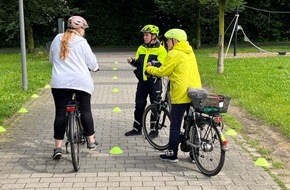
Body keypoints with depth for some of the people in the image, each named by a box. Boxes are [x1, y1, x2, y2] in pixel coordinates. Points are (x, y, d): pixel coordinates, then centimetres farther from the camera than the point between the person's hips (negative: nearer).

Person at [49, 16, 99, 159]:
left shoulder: (57, 39, 6)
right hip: (81, 82, -2)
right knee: (85, 110, 12)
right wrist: (95, 67, 25)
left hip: (60, 82, 2)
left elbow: (51, 59, 18)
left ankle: (58, 148, 3)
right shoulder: (81, 42, -4)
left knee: (60, 113, 4)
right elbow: (92, 62, 2)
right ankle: (91, 141, 21)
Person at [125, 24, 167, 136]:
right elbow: (138, 63, 13)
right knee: (139, 105, 10)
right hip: (142, 81, 5)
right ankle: (136, 129, 21)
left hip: (154, 82, -5)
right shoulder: (141, 48, 10)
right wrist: (132, 61, -8)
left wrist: (154, 64, -32)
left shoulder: (160, 49, -7)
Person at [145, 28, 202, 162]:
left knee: (175, 125, 3)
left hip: (181, 95, -8)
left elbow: (162, 71, -8)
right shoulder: (190, 52, 14)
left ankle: (172, 154, 10)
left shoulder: (174, 54, -12)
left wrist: (149, 68, 11)